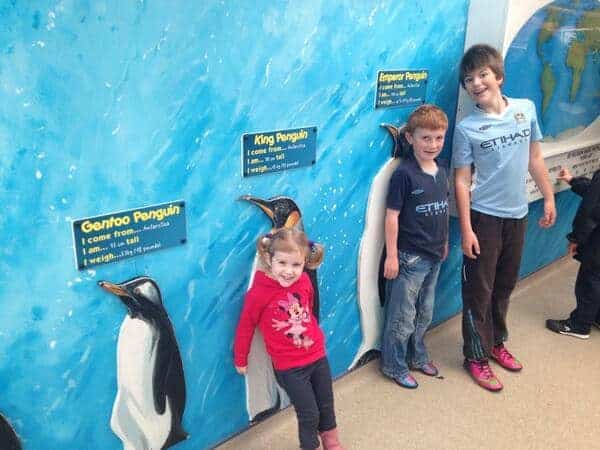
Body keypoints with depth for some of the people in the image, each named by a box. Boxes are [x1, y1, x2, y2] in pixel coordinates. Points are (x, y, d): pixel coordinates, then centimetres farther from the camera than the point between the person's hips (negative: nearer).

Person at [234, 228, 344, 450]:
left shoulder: (304, 282, -8)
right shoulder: (259, 292, -22)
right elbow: (245, 327, -9)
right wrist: (240, 360, 2)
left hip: (318, 356, 5)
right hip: (289, 367, -5)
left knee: (326, 405, 22)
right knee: (309, 414, 4)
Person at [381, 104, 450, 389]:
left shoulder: (441, 172, 3)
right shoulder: (404, 173, -18)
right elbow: (392, 216, -16)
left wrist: (444, 243, 18)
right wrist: (391, 255, -16)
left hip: (433, 256, 7)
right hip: (409, 257, -7)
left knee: (425, 314, 21)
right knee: (403, 317, 6)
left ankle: (417, 356, 40)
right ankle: (394, 366, 24)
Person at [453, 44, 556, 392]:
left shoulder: (527, 109, 0)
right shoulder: (467, 129, -11)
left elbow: (535, 159, 10)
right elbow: (462, 181, -10)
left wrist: (549, 198, 11)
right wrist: (466, 229, -13)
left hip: (518, 215, 4)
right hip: (484, 217, -4)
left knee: (505, 286, 18)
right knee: (479, 291, 5)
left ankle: (496, 342, 38)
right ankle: (477, 357, 20)